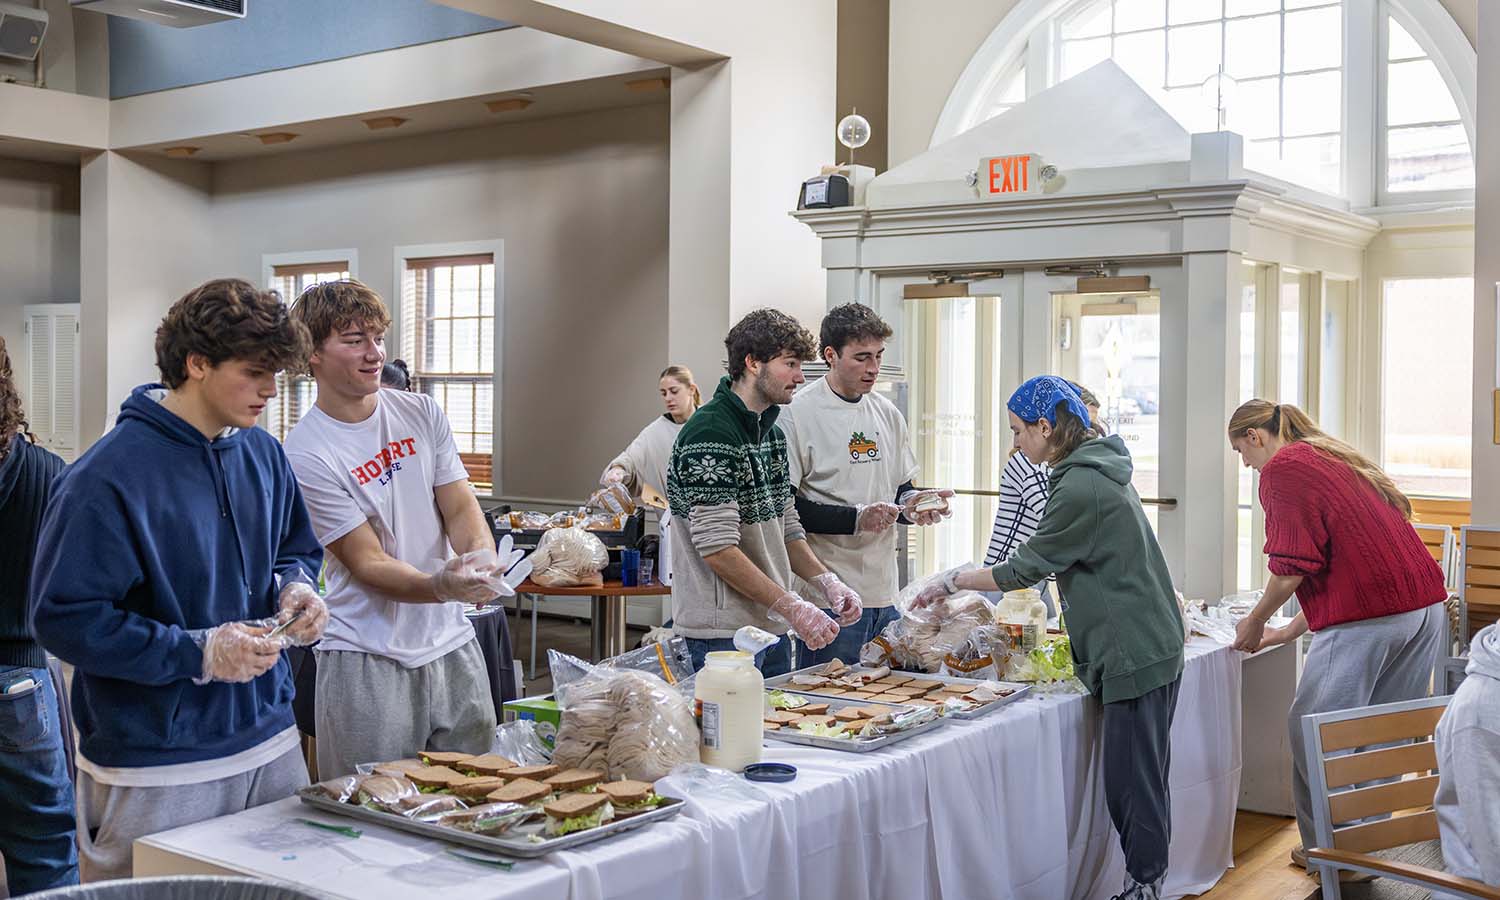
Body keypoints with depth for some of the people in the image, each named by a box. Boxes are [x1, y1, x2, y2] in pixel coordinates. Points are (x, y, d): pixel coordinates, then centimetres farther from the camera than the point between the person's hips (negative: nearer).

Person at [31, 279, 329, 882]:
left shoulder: (263, 453, 6)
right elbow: (64, 618, -16)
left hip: (270, 743, 7)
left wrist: (295, 585, -3)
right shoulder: (107, 478, -16)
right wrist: (197, 653, -21)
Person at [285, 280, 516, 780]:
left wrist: (481, 561, -20)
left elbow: (460, 507, 3)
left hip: (453, 644, 5)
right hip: (368, 659, -5)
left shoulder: (421, 413, 5)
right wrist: (441, 585, -32)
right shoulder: (306, 456, -12)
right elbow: (366, 564, -14)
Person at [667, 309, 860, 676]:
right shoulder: (709, 435, -16)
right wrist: (792, 606, -20)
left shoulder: (772, 433, 14)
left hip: (772, 626, 9)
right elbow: (717, 549, -21)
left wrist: (827, 582, 3)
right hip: (723, 633, -9)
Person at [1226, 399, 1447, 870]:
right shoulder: (1338, 458, 24)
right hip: (1425, 605, 9)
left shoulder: (1282, 467, -4)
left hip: (1366, 618, -9)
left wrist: (1255, 621, 6)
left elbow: (1294, 567, -11)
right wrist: (1289, 632, 30)